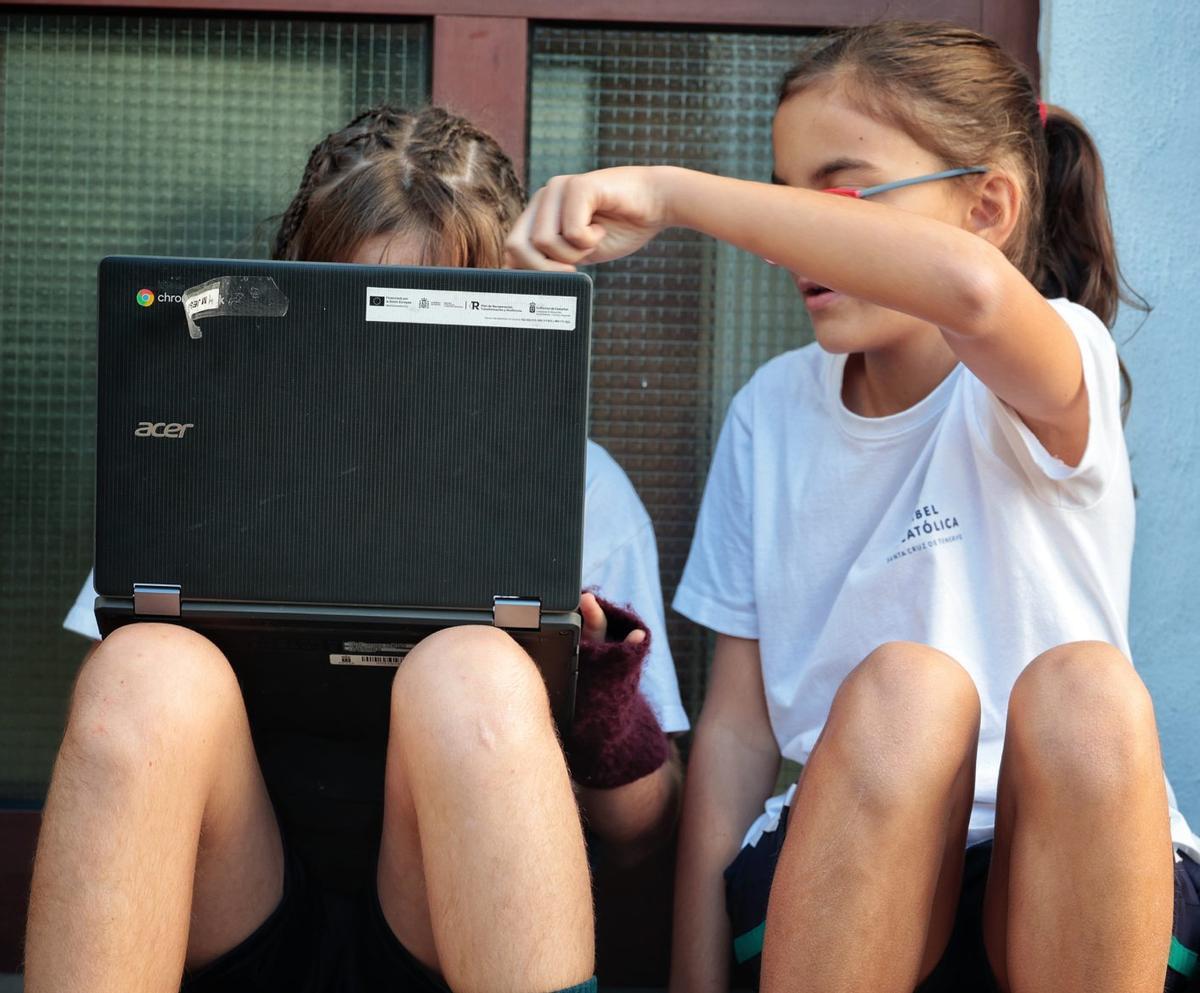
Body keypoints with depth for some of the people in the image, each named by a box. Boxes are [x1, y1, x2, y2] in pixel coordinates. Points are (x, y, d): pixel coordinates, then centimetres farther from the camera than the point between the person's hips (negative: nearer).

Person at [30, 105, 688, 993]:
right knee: (144, 669, -30)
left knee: (472, 674, -32)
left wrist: (606, 695, -9)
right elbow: (120, 736, 12)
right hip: (237, 914, 2)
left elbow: (638, 833, 13)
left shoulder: (580, 484, 13)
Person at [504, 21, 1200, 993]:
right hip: (837, 860, 2)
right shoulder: (773, 408, 7)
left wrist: (673, 192, -29)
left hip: (1076, 876, -1)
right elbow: (738, 722, 6)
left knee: (1083, 690, -33)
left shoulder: (1056, 366, -6)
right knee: (902, 686, -30)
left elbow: (972, 289, -34)